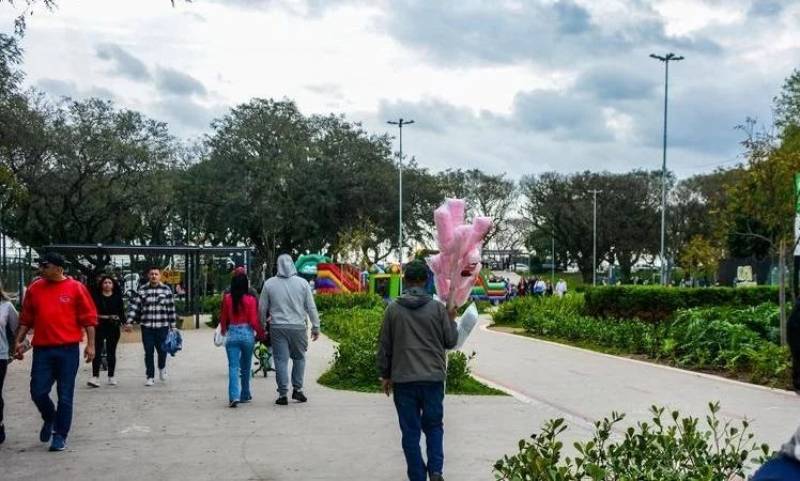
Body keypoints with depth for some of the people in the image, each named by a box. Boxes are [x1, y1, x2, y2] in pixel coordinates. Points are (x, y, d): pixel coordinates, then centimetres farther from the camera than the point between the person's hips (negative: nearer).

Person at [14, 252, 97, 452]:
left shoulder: (76, 288, -4)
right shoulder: (34, 289, 7)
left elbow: (89, 318, -2)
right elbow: (26, 319, 14)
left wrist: (90, 344, -7)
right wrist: (19, 341, 6)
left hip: (68, 349, -3)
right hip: (42, 349, 3)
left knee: (65, 396, 2)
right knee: (38, 392, 1)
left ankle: (60, 436, 14)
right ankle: (49, 419, 31)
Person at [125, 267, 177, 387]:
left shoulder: (166, 290, 2)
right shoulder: (142, 290, 3)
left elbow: (171, 309, 4)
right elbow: (134, 307, 0)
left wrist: (173, 326, 3)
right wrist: (129, 322, -9)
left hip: (162, 327, 0)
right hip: (146, 327, 1)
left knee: (162, 350, 1)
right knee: (148, 353, 4)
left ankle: (162, 368, 33)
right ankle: (150, 377, 15)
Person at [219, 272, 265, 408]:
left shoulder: (227, 298, -2)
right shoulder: (251, 299, -9)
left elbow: (223, 318, 8)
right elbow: (254, 321, -9)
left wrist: (223, 330, 26)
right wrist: (261, 333, 7)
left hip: (232, 334, 1)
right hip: (247, 334, 0)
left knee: (233, 366, -1)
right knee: (246, 366, 15)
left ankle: (234, 396, -17)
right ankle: (245, 395, 25)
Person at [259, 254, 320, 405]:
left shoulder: (269, 284, 1)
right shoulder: (302, 283, 0)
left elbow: (262, 308, 5)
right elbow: (311, 307, 1)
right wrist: (315, 327, 9)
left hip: (277, 327, 0)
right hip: (298, 327, 0)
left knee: (281, 360, 3)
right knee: (299, 357, 17)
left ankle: (283, 394, 2)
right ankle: (297, 389, 13)